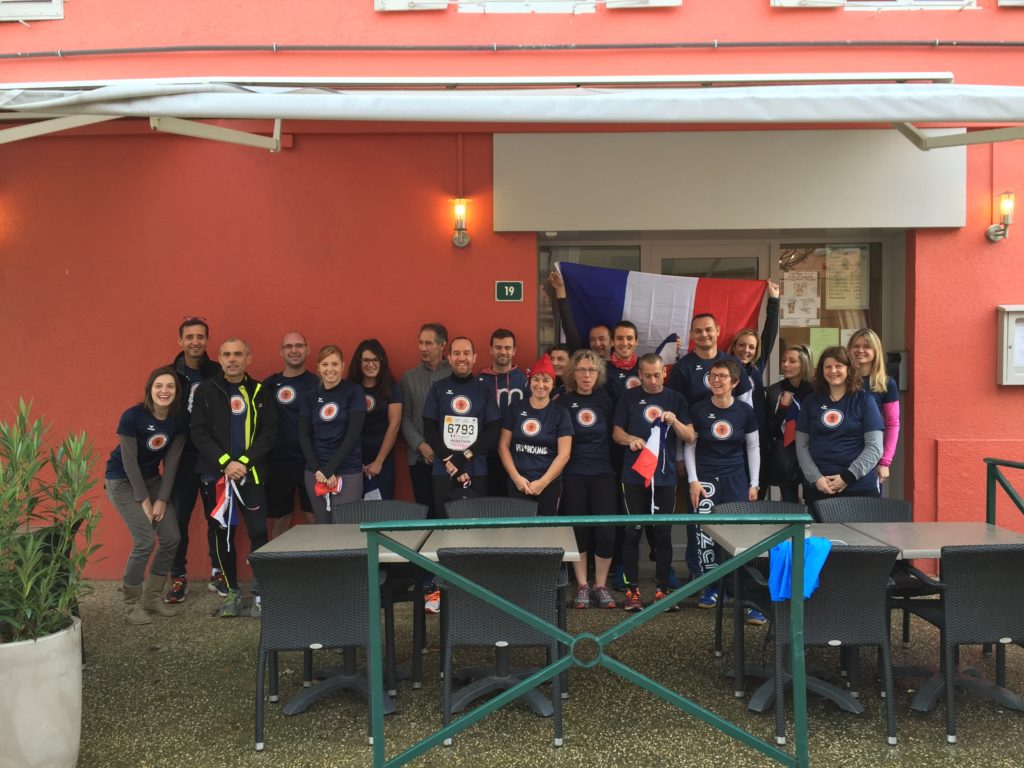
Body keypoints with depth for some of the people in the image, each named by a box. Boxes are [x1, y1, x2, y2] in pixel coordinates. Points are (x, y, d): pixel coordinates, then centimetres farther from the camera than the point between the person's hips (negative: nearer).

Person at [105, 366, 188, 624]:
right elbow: (129, 461, -18)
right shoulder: (132, 416, -23)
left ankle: (153, 597, 14)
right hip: (122, 480, -5)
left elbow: (171, 460, -6)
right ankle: (132, 605, 0)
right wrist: (144, 500, -16)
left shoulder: (180, 418, -10)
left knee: (171, 538, -4)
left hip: (151, 478, 5)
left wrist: (162, 499, -8)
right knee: (145, 540, -16)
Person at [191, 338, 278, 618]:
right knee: (222, 533, 7)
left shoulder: (260, 392, 5)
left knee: (258, 532, -6)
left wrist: (245, 461, -12)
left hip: (251, 474, 0)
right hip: (214, 475, 0)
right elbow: (198, 433, -3)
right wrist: (225, 462, -13)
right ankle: (232, 591, 19)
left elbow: (270, 431, 0)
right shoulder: (205, 391, 3)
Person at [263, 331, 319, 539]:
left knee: (316, 518, 2)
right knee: (279, 519, 10)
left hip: (311, 462, -1)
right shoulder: (269, 384, 6)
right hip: (278, 463, 2)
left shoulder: (318, 384, 2)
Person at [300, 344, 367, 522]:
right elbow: (304, 435, 5)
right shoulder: (311, 397, 9)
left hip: (348, 473, -3)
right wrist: (317, 470, -9)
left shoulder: (353, 392, -2)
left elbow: (353, 434, -8)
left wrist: (330, 469, -12)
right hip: (315, 472, 3)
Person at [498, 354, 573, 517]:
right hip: (517, 484, 1)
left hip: (549, 485, -1)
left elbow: (564, 453, -3)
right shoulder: (515, 410, 5)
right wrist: (516, 477, -7)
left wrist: (543, 482, -10)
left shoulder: (560, 413, 2)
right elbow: (503, 446, 4)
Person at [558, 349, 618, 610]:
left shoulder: (605, 400, 5)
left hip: (603, 474, 1)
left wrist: (616, 468, 6)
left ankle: (600, 585, 12)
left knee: (606, 531, -5)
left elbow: (613, 435, 11)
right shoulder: (563, 402, 0)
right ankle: (582, 586, 17)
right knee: (578, 531, 3)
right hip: (573, 476, -1)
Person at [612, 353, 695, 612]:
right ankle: (632, 589, 9)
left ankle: (662, 588, 14)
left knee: (663, 533, 5)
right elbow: (616, 432, 5)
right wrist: (631, 439, -16)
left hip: (665, 476, 1)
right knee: (633, 532, 1)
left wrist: (675, 422, -16)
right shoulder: (628, 397, 4)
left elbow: (690, 437, 3)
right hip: (634, 474, -1)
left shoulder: (676, 399, 6)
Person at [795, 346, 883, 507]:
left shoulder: (864, 400, 2)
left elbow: (874, 447, -4)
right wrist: (816, 478, -8)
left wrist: (848, 477, -12)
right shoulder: (811, 402, 8)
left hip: (859, 487, -2)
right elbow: (801, 445, 5)